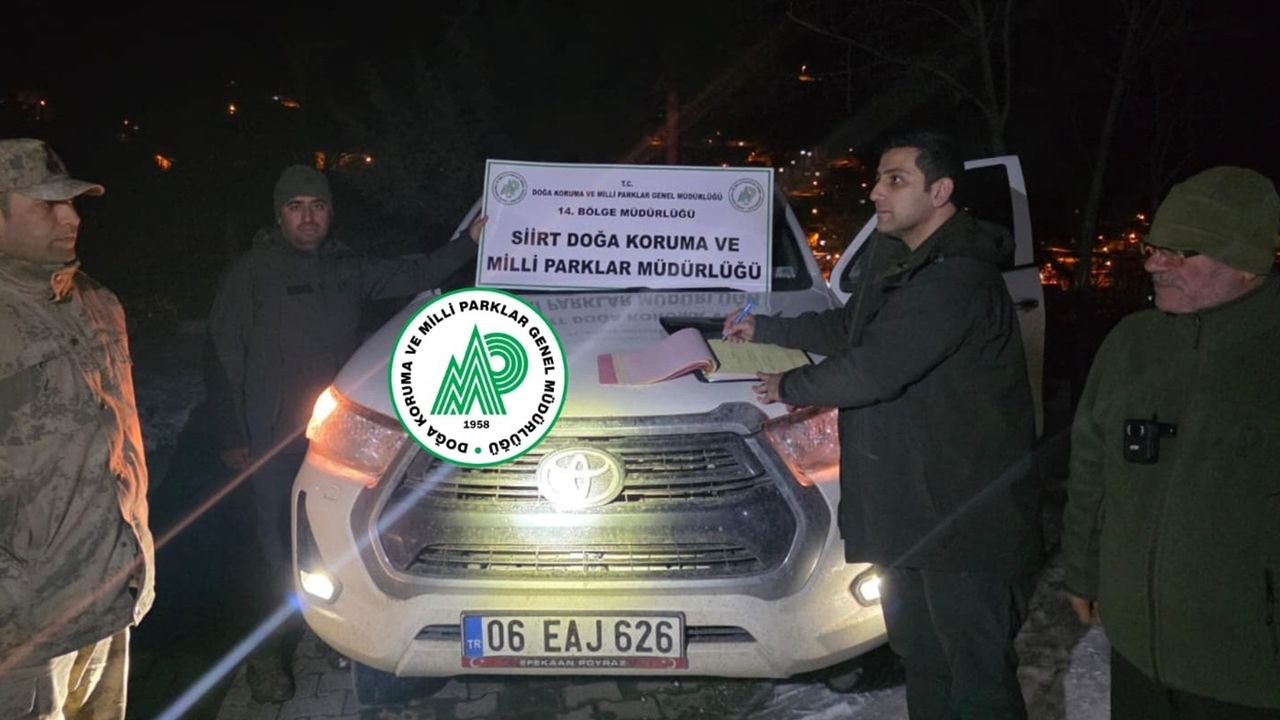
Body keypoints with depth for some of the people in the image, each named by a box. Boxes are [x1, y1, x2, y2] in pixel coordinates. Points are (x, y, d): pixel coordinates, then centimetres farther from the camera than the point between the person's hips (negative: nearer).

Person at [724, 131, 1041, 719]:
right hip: (910, 506, 10)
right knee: (921, 659, 22)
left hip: (966, 515, -10)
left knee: (977, 672, 1)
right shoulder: (896, 262, 12)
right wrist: (764, 330, 22)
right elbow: (848, 328, 26)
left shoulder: (957, 279, -23)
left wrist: (792, 388, -10)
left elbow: (874, 369, -27)